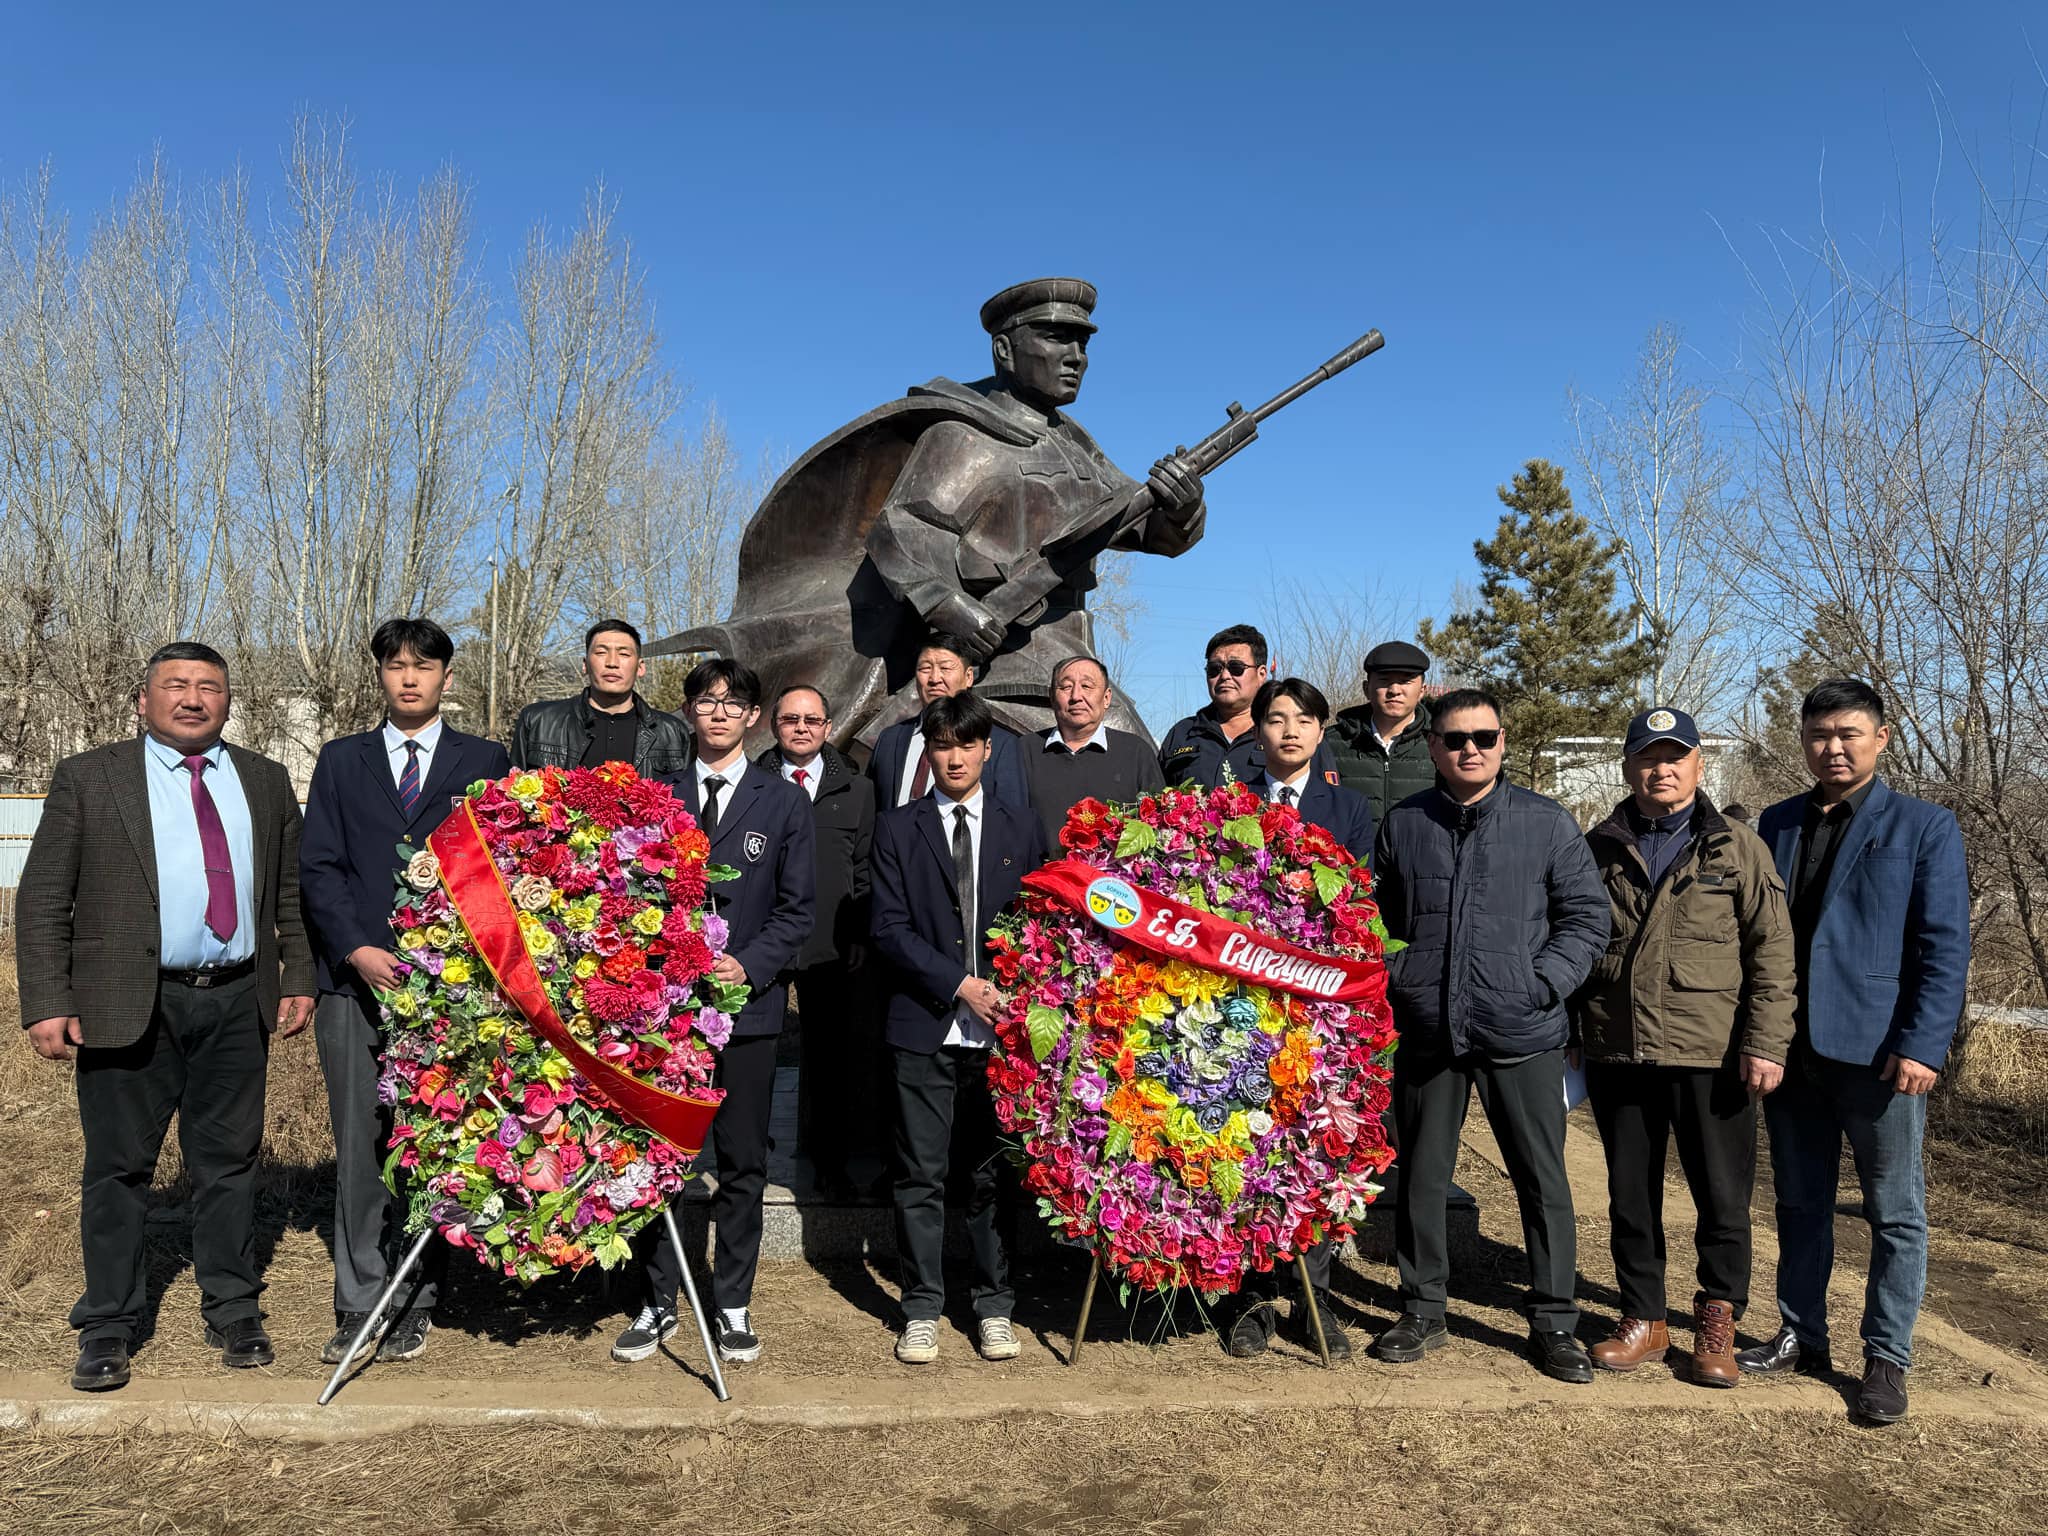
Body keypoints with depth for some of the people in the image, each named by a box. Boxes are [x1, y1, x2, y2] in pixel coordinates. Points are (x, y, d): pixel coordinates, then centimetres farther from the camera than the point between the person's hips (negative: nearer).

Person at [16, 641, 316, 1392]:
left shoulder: (266, 781, 10)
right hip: (127, 1006, -2)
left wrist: (299, 976, 6)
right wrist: (46, 1003, -9)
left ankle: (233, 1313, 23)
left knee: (229, 1162, 10)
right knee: (118, 1168, 7)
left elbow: (291, 892, 13)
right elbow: (42, 901, -2)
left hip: (237, 1001, 2)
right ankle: (108, 1329, 21)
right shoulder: (86, 779, 1)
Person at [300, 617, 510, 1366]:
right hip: (356, 979, 1)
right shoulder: (341, 761, 14)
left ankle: (415, 1304, 12)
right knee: (360, 1147, 2)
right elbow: (317, 867, 6)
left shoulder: (485, 761, 9)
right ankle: (359, 1305, 12)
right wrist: (356, 950, -9)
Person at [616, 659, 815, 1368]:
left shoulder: (784, 801, 5)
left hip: (748, 999, -1)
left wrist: (747, 965, -12)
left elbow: (798, 906, 1)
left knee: (743, 1164, 6)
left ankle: (733, 1306, 18)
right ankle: (659, 1303, 19)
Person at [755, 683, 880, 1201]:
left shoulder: (856, 791, 9)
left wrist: (859, 938, 2)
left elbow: (866, 872, 10)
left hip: (833, 948, 1)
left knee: (830, 1055, 8)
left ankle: (830, 1159, 22)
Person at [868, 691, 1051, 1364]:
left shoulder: (1022, 829, 10)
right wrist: (958, 984, -11)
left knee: (995, 1175, 7)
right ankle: (921, 1311, 16)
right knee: (921, 1177, 4)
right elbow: (889, 930, -1)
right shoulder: (897, 829, 6)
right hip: (924, 1028, -1)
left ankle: (994, 1308, 20)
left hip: (1003, 1027, 1)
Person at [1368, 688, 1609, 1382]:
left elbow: (1587, 915, 2)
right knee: (1420, 1179, 11)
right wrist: (1397, 980, 2)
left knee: (1543, 1181, 5)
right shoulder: (1402, 824, 6)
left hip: (1523, 1036, -1)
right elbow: (1379, 919, 16)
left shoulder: (1545, 821, 0)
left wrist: (1542, 984, -9)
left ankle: (1553, 1323, 21)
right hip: (1426, 1033, 2)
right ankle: (1421, 1312, 27)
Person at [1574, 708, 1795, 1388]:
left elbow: (1771, 952, -2)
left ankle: (1717, 1321, 25)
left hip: (1711, 1057, -2)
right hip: (1616, 1052, 2)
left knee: (1723, 1195, 7)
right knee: (1630, 1195, 11)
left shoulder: (1738, 848, 2)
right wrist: (1569, 1030, 10)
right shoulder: (1599, 848, 9)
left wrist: (1766, 1042, -9)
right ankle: (1643, 1318, 26)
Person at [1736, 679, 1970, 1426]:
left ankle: (1887, 1359, 18)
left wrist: (1922, 1045, -15)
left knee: (1895, 1213, 6)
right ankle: (1801, 1335, 27)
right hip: (1792, 1048, 4)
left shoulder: (1925, 827, -2)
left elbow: (1945, 947, -7)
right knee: (1800, 1203, 14)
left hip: (1879, 1050, -4)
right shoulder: (1777, 824, 10)